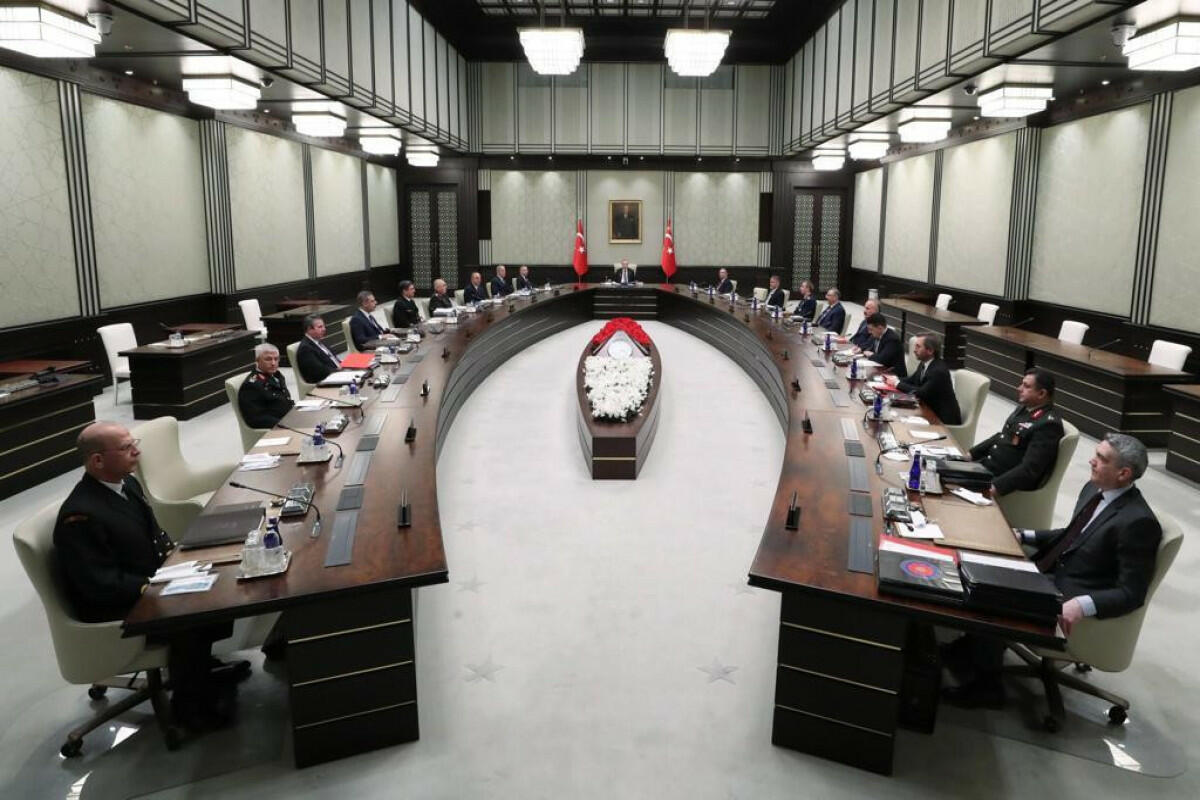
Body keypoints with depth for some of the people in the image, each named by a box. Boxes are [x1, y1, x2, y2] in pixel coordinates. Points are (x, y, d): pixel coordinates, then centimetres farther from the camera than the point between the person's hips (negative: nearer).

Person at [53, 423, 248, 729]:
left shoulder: (127, 483, 0)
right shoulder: (80, 516, -27)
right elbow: (101, 585, -26)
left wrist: (173, 551, -3)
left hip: (149, 581, 9)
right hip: (114, 608, -9)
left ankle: (201, 665, 18)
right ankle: (190, 703, -1)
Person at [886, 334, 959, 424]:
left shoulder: (939, 370, -24)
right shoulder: (924, 363, 1)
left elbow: (922, 393, -26)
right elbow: (912, 379, 12)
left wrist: (898, 384, -18)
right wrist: (895, 379, -7)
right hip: (931, 410, 7)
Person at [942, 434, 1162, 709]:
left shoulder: (1138, 521, -23)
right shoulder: (1093, 489, 4)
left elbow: (1131, 593, -22)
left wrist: (1082, 604, -37)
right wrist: (1025, 536, 9)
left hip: (1070, 594, -9)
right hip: (1052, 572, 9)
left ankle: (986, 686, 0)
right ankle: (970, 647, 16)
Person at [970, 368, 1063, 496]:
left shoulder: (1048, 424, -19)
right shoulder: (1024, 408, 10)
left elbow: (1029, 469, -26)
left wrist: (995, 487, -34)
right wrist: (971, 454, 9)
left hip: (1010, 484, -9)